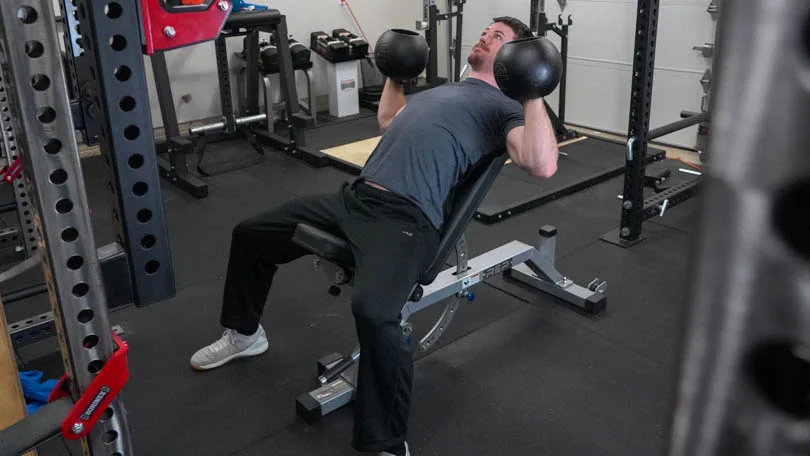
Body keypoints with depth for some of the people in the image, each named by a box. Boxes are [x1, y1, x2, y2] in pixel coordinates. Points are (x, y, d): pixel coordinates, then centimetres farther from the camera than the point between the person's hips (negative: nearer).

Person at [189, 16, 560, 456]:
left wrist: (532, 93, -15)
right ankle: (244, 333, 38)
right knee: (250, 234, 16)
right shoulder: (442, 88, 29)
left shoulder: (503, 106, 4)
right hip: (354, 197, 9)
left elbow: (542, 165, -16)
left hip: (407, 218, -9)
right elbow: (388, 119, 45)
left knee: (373, 311, -38)